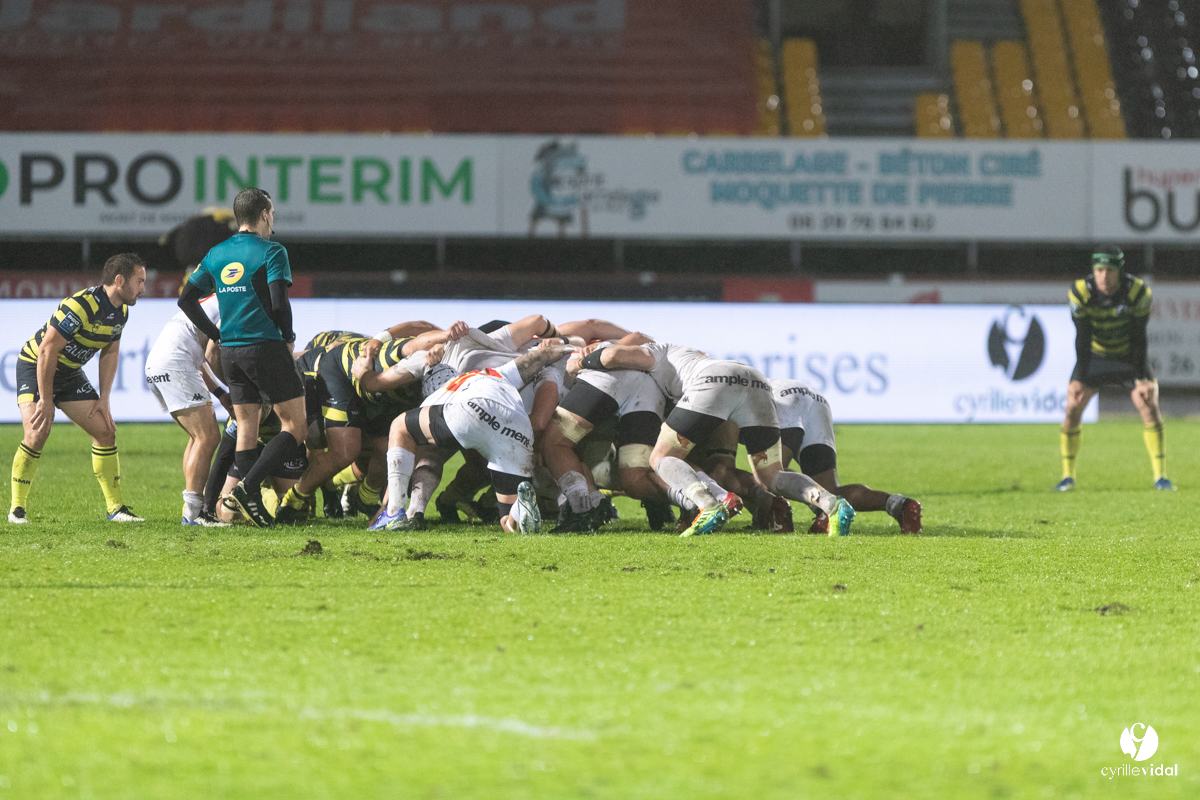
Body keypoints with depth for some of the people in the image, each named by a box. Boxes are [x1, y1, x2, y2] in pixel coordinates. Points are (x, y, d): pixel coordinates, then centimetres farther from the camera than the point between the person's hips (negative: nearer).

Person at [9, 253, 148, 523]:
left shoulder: (121, 311, -3)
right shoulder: (81, 305, -30)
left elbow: (110, 353, 9)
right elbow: (47, 349, -29)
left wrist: (104, 399, 1)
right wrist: (45, 400, -26)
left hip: (69, 372, 8)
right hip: (36, 366, -8)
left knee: (105, 430, 1)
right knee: (37, 433, -24)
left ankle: (115, 507, 9)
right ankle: (17, 508, -11)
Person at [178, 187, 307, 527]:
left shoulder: (216, 254, 11)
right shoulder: (271, 251, -8)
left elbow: (187, 300, 11)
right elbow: (278, 303, -17)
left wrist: (217, 335, 16)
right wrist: (289, 337, 0)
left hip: (230, 352, 7)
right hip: (265, 345, -7)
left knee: (246, 428, 11)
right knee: (295, 425, -1)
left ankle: (253, 503, 6)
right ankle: (248, 486, -16)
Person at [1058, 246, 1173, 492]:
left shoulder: (1138, 292, -23)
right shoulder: (1080, 293, -22)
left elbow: (1139, 338, -19)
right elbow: (1082, 338, -20)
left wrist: (1142, 378, -22)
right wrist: (1079, 380, -25)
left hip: (1128, 358, -1)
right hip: (1095, 356, 1)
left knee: (1149, 406, -16)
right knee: (1073, 408, -11)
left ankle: (1160, 476, -11)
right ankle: (1068, 476, 2)